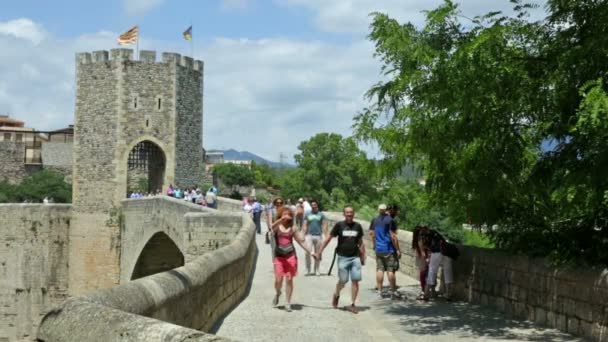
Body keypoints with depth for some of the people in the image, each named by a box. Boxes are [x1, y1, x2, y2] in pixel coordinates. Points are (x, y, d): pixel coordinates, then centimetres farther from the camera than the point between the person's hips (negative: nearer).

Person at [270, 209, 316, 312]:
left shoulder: (291, 229, 8)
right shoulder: (277, 227, 0)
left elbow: (300, 242, 15)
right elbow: (272, 228, -25)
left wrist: (310, 251, 12)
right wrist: (281, 220, -39)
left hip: (291, 256, 2)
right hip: (279, 257, -2)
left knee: (289, 280, 1)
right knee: (278, 280, -6)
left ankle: (288, 303, 9)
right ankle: (277, 293, 27)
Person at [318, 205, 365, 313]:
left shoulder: (357, 226, 6)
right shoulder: (339, 225, -3)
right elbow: (328, 239, 1)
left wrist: (363, 256, 13)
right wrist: (319, 252, -2)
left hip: (355, 257, 2)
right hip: (343, 257, -2)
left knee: (355, 280, -3)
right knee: (343, 281, 2)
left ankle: (352, 304, 7)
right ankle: (336, 295, 33)